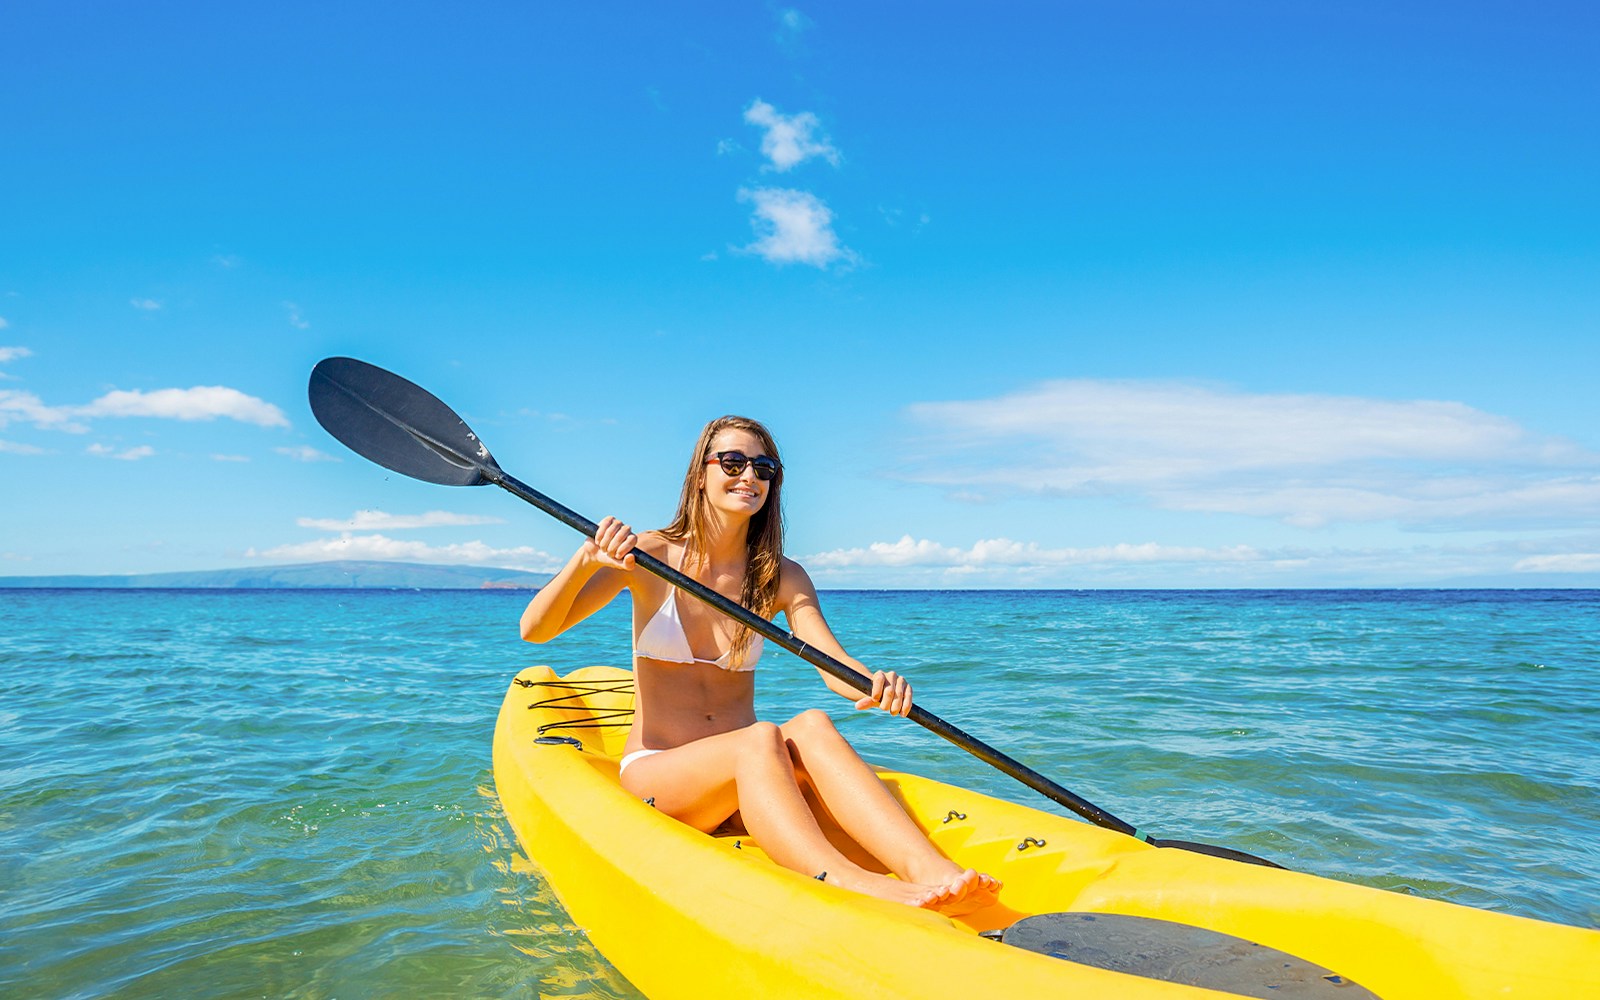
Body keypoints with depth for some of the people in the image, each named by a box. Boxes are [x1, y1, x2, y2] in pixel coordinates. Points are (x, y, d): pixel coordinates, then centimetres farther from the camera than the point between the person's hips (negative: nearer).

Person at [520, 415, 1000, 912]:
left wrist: (876, 684, -34)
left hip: (742, 782, 3)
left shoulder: (782, 577, 6)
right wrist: (587, 558, -29)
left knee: (812, 725, -30)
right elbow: (535, 629, -10)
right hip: (652, 773, -2)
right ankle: (846, 883, -58)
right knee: (759, 739, -33)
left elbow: (833, 665, -10)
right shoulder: (649, 555, -2)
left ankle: (930, 869, -50)